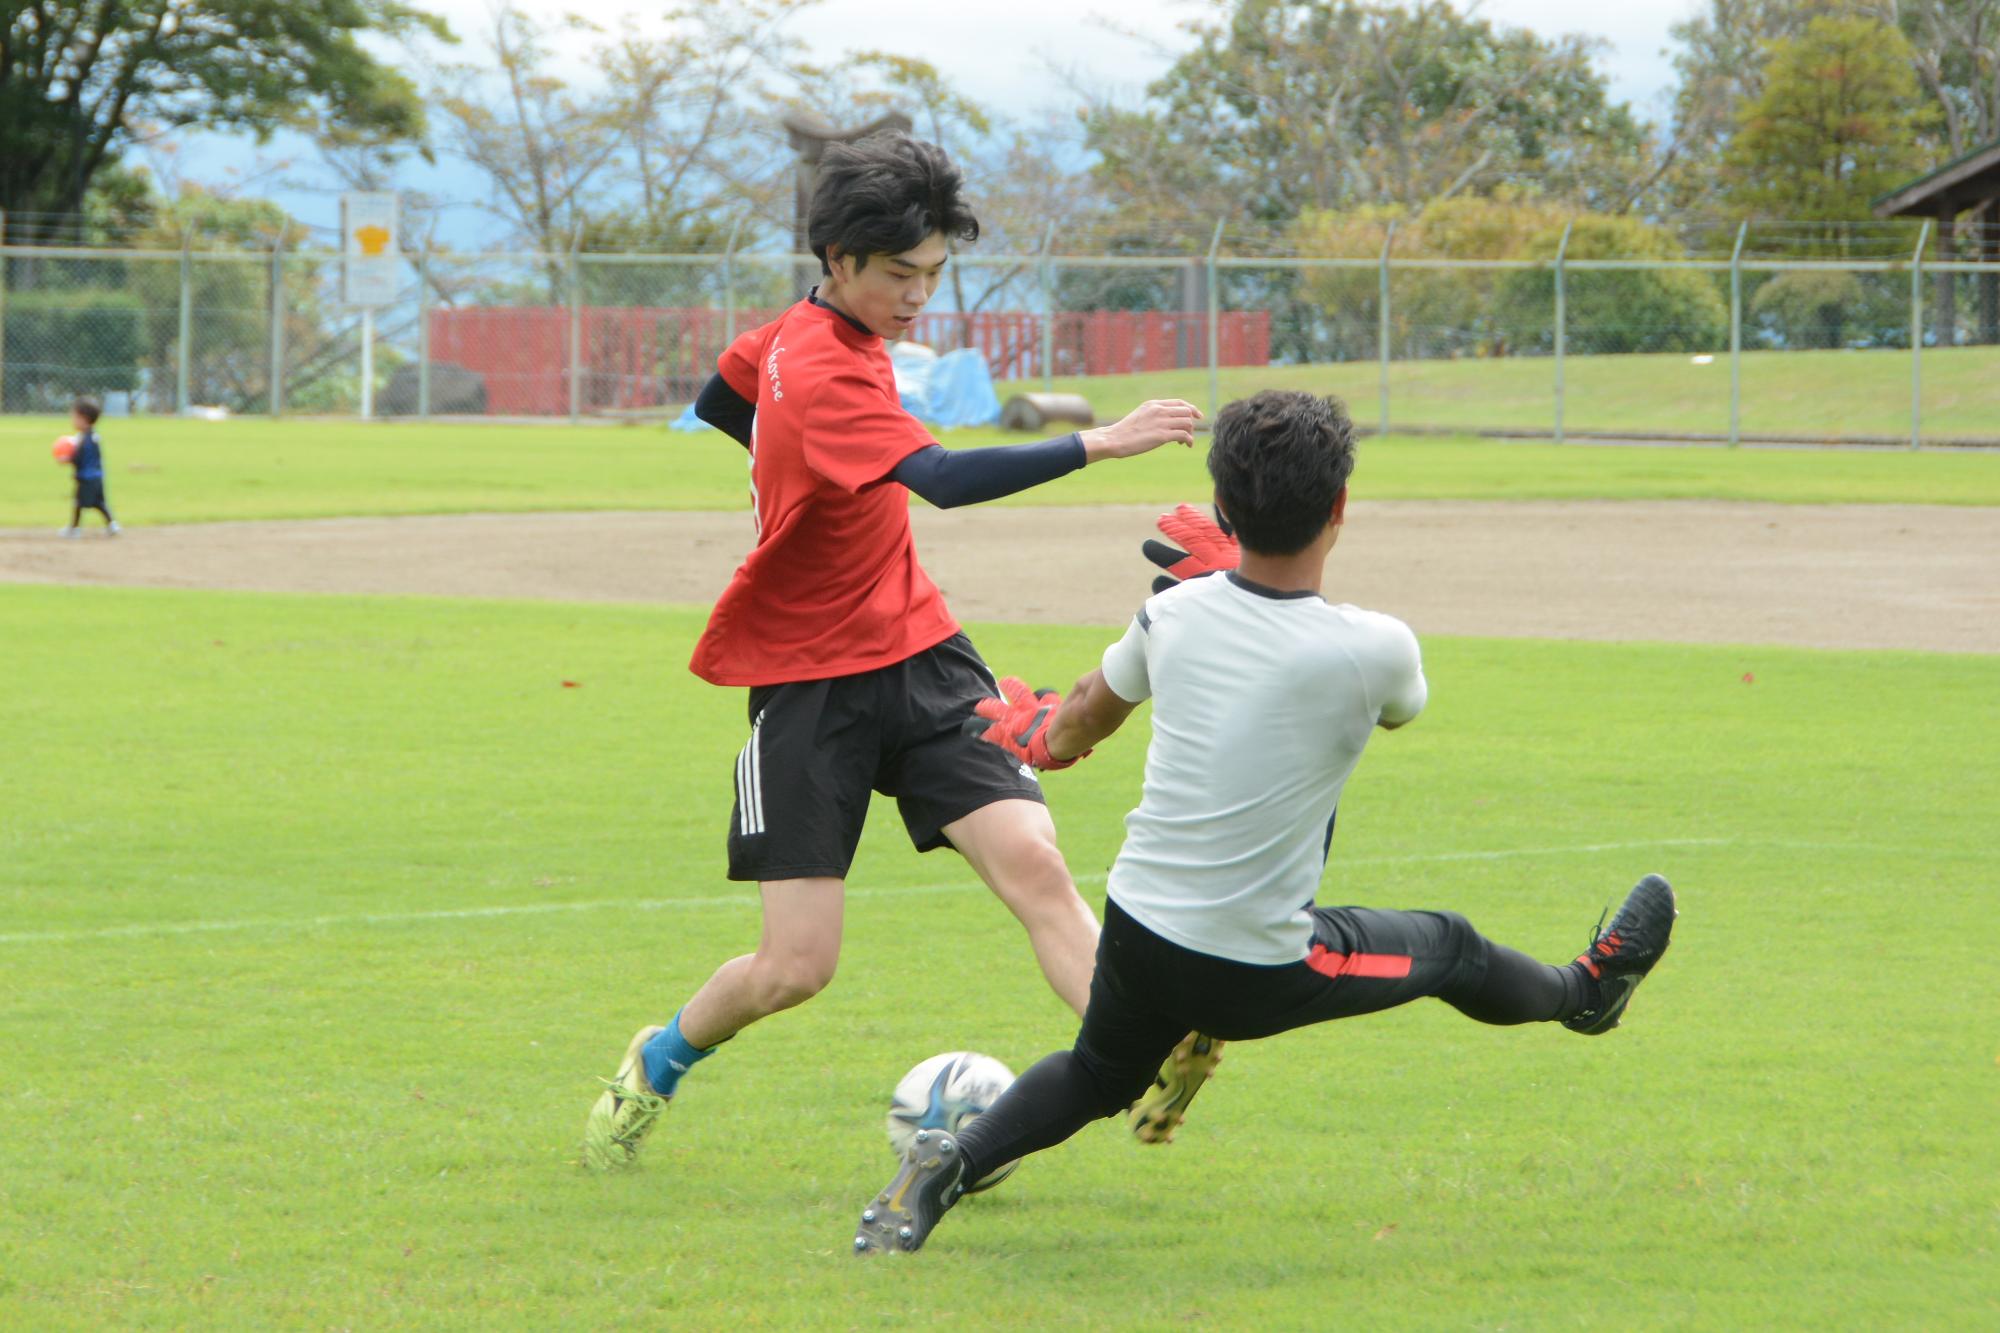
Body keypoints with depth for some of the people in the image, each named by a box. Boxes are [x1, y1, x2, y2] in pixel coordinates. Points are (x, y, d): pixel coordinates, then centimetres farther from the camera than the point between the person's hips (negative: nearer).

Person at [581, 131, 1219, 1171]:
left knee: (1033, 862, -16)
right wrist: (1097, 446, -43)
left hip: (919, 656, 7)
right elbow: (945, 480, -39)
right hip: (814, 683, -7)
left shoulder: (812, 330, 5)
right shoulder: (822, 371, -23)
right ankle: (656, 1067, 25)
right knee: (797, 965, -5)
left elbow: (717, 401, 26)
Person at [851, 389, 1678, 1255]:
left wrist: (1047, 735, 39)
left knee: (1097, 1075, 31)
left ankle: (952, 1162, 7)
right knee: (1450, 949, 23)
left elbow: (1087, 716, 13)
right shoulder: (1375, 649, -18)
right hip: (1260, 974, -3)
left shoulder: (1172, 614, -8)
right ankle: (1587, 991, 51)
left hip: (1135, 932, 3)